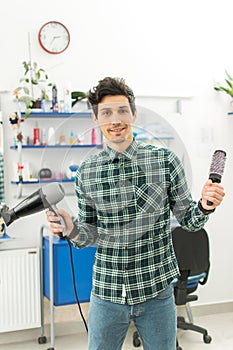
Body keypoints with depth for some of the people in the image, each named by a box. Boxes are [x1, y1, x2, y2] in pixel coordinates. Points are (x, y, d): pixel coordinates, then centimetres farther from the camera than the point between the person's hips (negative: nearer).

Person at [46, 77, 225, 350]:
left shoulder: (165, 161, -8)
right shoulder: (86, 173, -4)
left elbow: (187, 219, 1)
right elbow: (91, 234, 5)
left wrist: (204, 207, -20)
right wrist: (72, 230, -15)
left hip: (156, 290, 0)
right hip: (107, 294, 1)